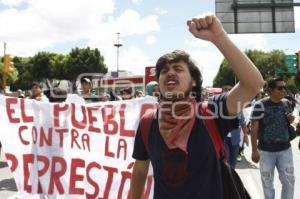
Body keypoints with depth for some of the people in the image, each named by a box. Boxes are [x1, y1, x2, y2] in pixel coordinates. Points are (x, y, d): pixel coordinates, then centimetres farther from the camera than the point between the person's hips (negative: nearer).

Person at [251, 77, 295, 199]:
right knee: (267, 182, 11)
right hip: (266, 151, -4)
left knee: (289, 180, 11)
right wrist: (254, 151, -15)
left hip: (285, 149, 4)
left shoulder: (286, 103, 3)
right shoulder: (260, 105, -15)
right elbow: (254, 129, -13)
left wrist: (291, 119, -4)